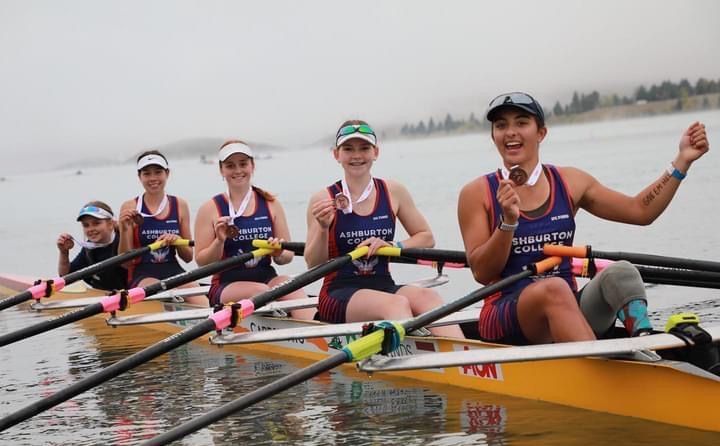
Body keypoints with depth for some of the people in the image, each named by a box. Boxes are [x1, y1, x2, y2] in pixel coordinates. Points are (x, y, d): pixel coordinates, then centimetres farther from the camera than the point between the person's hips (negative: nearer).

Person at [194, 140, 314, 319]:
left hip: (267, 277, 2)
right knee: (261, 291, -33)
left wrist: (279, 254, -11)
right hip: (226, 286, -2)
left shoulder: (271, 204, 11)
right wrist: (219, 242, -16)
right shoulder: (210, 209, 4)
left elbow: (288, 256, 12)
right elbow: (202, 262, 2)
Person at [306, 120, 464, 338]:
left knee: (427, 297, -31)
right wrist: (323, 228, -18)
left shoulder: (393, 192, 10)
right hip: (339, 294, -3)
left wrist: (392, 246, -3)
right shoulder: (323, 199, 1)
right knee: (397, 304, -34)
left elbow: (426, 238, 14)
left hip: (384, 286, 3)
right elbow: (313, 264, 0)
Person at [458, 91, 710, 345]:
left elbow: (639, 211, 10)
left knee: (620, 272, -25)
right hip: (504, 318, -3)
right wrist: (508, 222, -19)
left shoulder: (570, 182, 11)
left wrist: (682, 161, 6)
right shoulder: (478, 193, 1)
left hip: (569, 311, 4)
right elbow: (482, 273, -5)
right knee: (554, 288, -35)